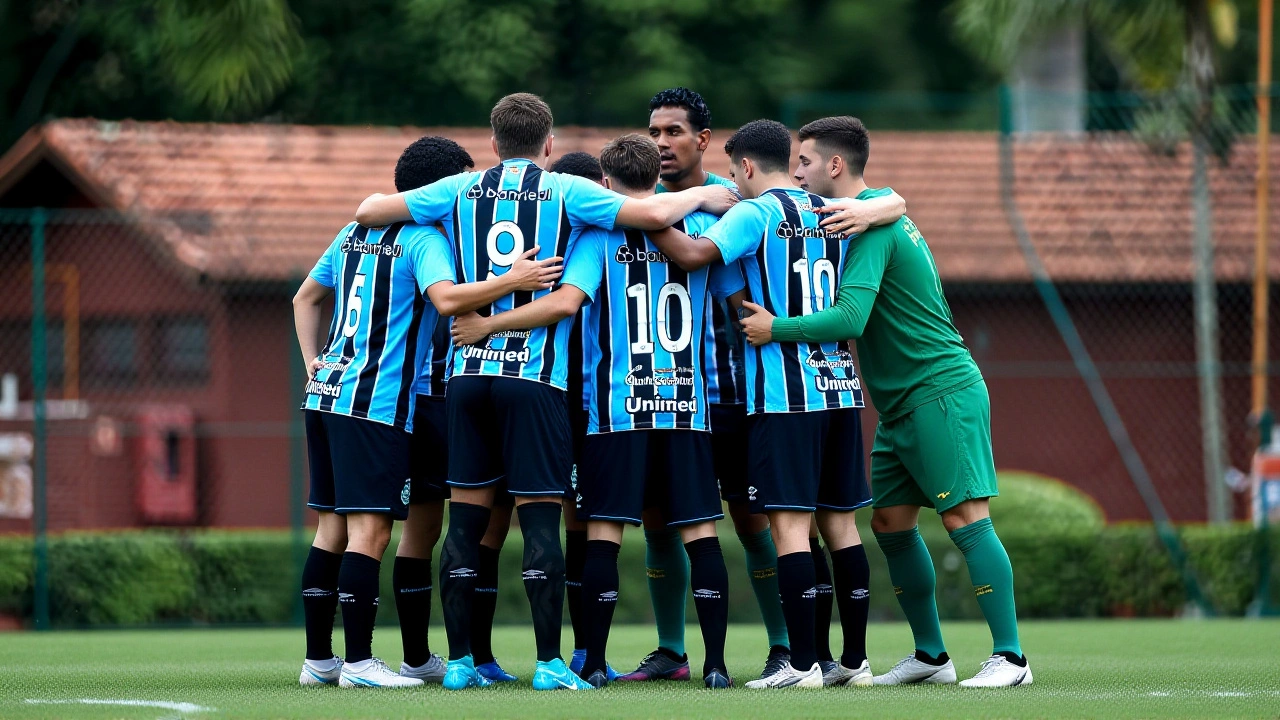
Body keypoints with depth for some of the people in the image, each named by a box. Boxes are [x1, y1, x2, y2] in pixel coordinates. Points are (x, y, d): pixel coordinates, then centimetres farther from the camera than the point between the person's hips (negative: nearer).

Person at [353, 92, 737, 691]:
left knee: (466, 519, 6)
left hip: (468, 370, 3)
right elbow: (654, 213, -7)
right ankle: (549, 663, -5)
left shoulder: (461, 190, 9)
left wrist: (384, 202, 34)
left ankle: (460, 661, 7)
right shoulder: (566, 192, 1)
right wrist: (703, 196, 12)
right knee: (540, 519, -2)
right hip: (535, 374, -3)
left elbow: (369, 210, 11)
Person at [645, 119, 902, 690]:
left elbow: (693, 255, -20)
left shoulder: (755, 214, -7)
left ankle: (803, 663, -11)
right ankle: (856, 659, 12)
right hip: (839, 383, 6)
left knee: (789, 522, -7)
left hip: (784, 390, -6)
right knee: (839, 521, 10)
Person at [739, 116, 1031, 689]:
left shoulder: (871, 224, -16)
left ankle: (1010, 656, -11)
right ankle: (931, 656, 15)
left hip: (942, 393, -10)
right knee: (890, 522, 9)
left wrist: (775, 330, -20)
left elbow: (850, 316, -26)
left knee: (964, 517, -11)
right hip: (903, 404, 10)